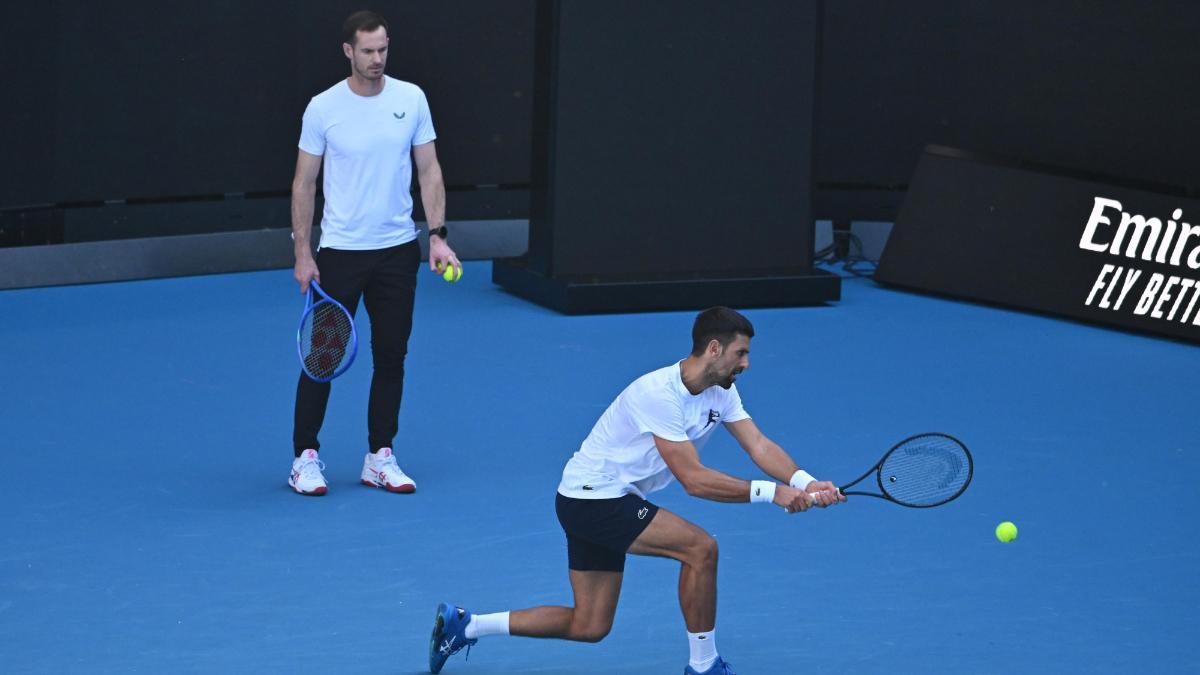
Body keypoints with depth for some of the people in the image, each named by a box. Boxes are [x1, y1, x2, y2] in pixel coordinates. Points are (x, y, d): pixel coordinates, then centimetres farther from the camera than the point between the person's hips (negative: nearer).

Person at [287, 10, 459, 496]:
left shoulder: (411, 99, 0)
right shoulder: (322, 108, -6)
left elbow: (429, 171, 5)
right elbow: (304, 183, 0)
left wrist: (438, 235, -4)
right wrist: (302, 253, -4)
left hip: (398, 251, 3)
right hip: (339, 252, -2)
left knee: (391, 356, 6)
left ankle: (380, 459, 16)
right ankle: (306, 457, 11)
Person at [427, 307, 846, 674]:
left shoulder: (720, 391, 0)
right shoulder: (659, 394, -28)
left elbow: (759, 445, -8)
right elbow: (694, 480, -30)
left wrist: (804, 483, -25)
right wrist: (770, 492, -32)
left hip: (612, 502, 9)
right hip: (589, 497, -9)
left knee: (588, 627, 10)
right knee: (700, 547, -20)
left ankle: (463, 625, 18)